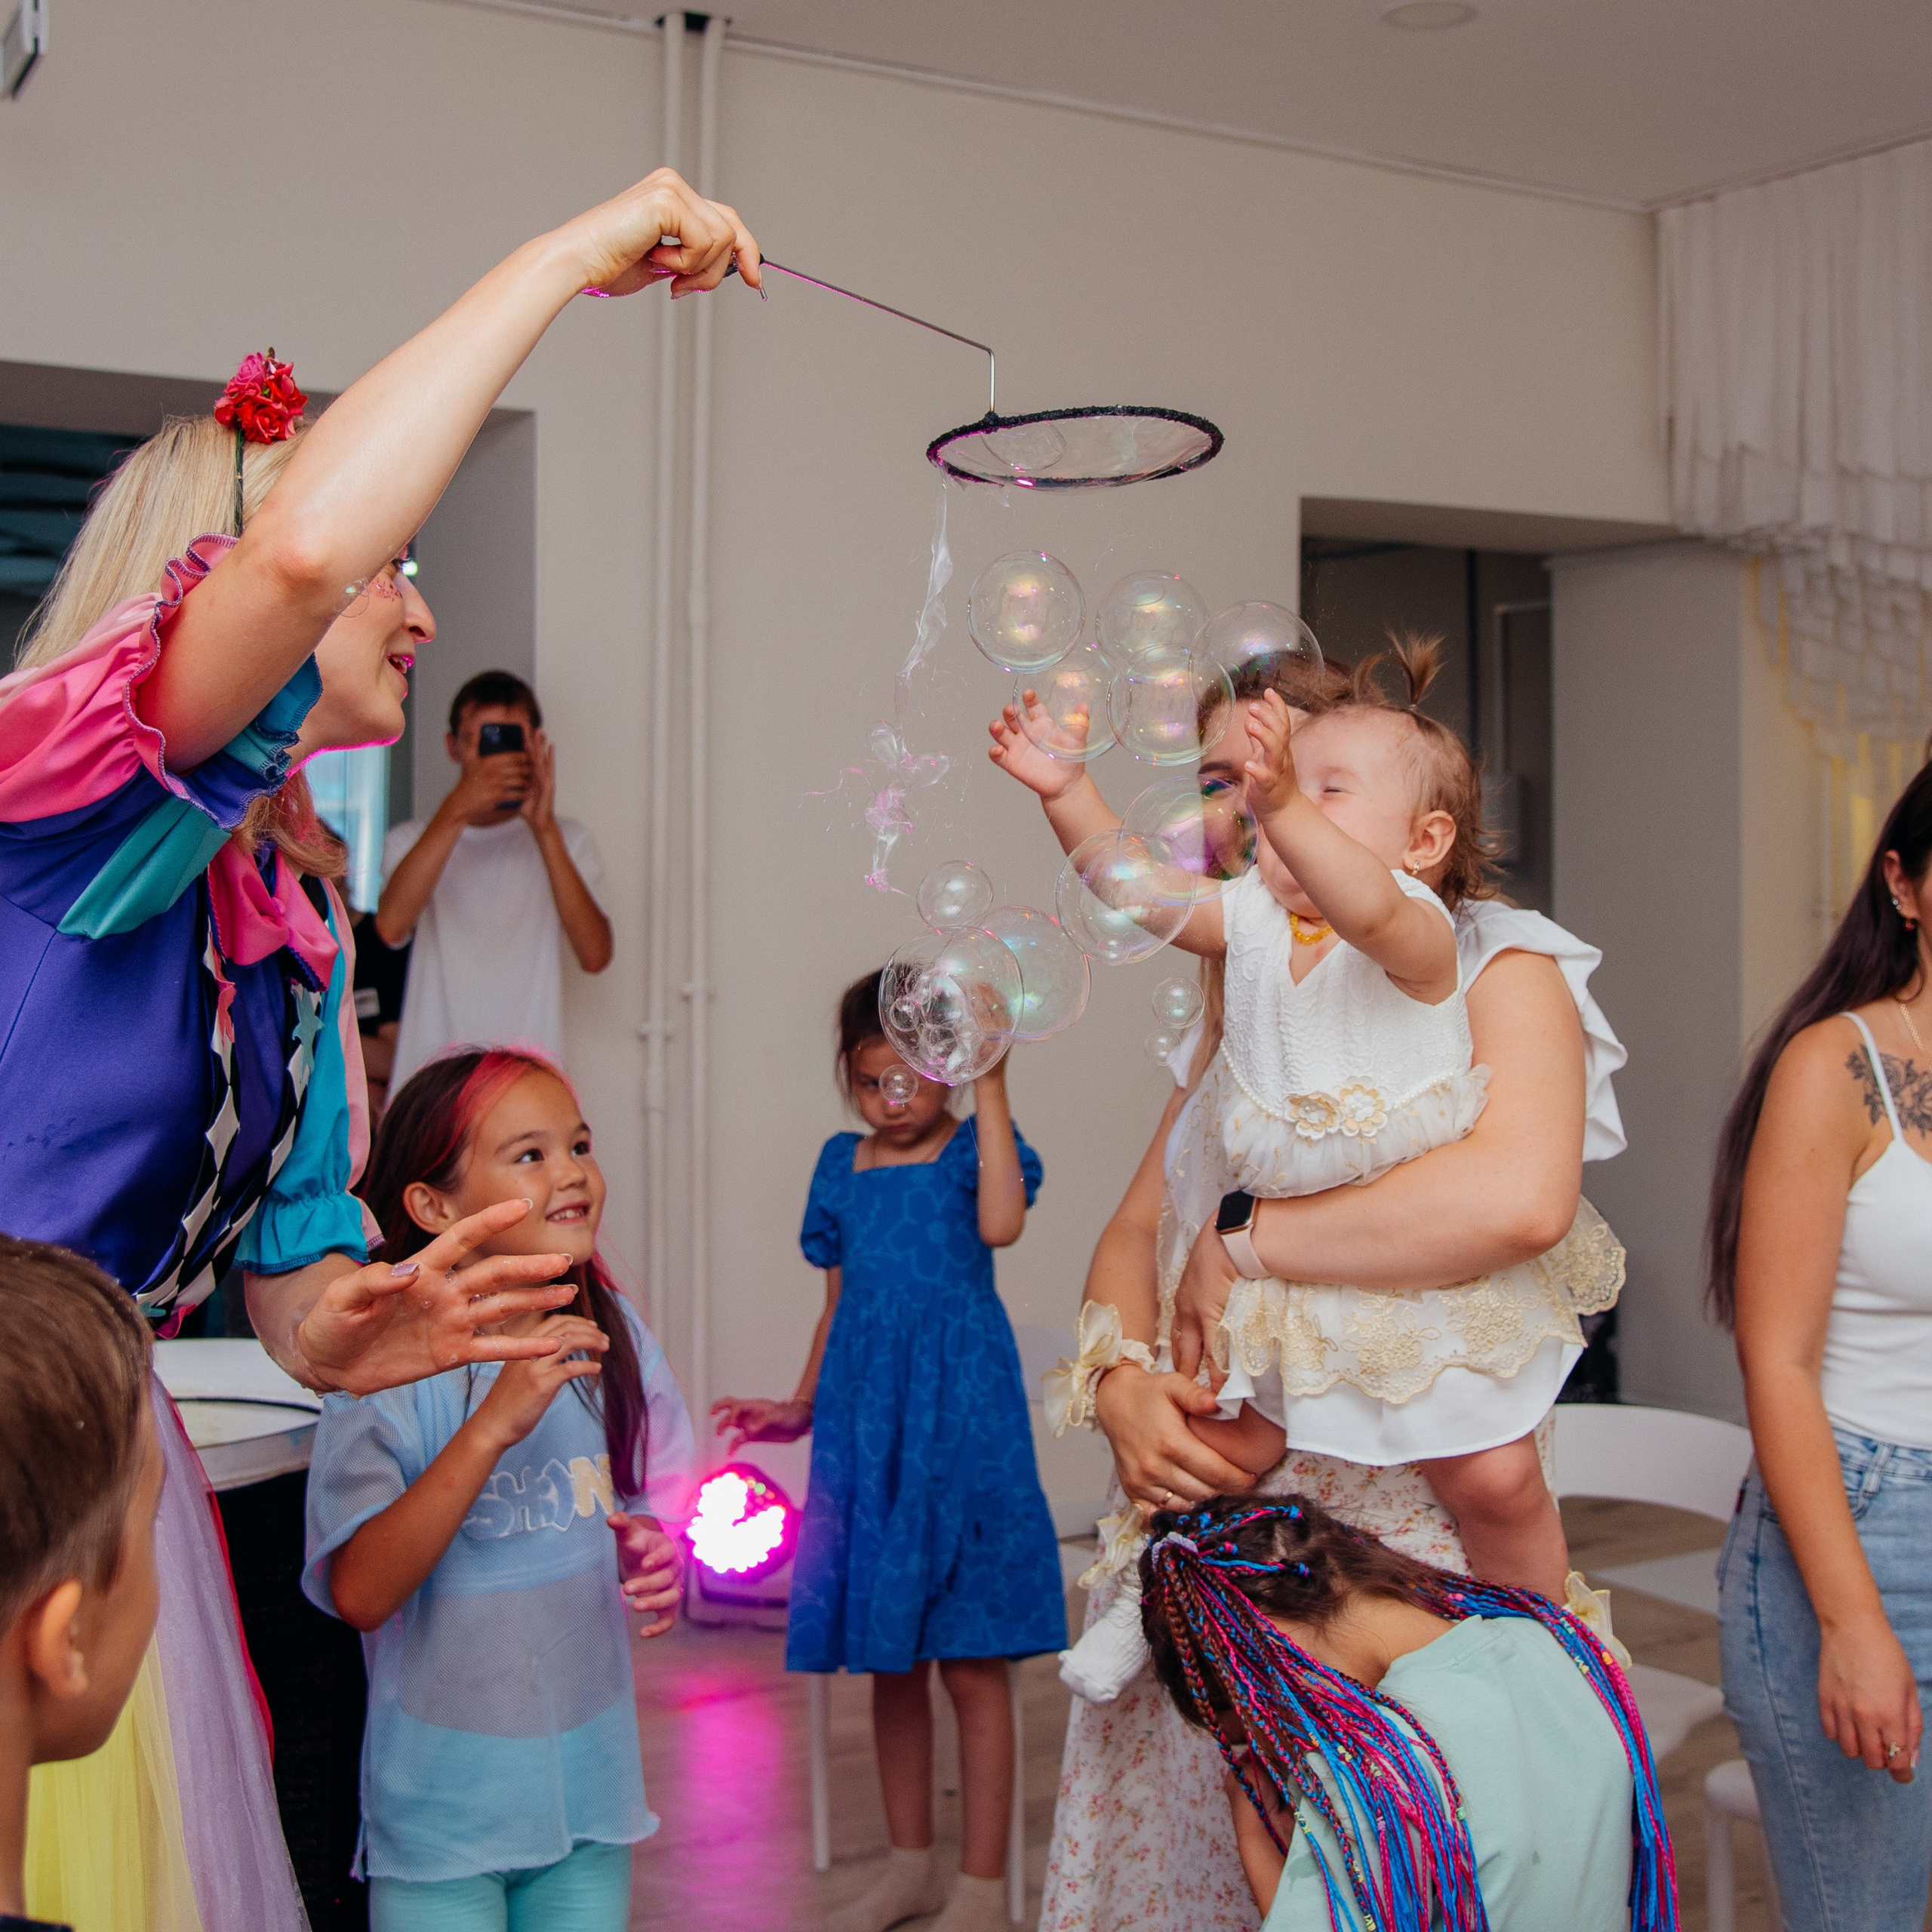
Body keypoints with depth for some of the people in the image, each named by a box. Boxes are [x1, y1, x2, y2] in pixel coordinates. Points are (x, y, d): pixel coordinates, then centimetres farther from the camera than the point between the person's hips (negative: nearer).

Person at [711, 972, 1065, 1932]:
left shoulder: (972, 1145, -1)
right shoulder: (841, 1165, 12)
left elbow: (1000, 1223, -24)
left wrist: (991, 1087, -21)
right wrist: (800, 1410, 17)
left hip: (959, 1420, -5)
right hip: (864, 1422, 5)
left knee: (969, 1663, -1)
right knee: (887, 1660, 13)